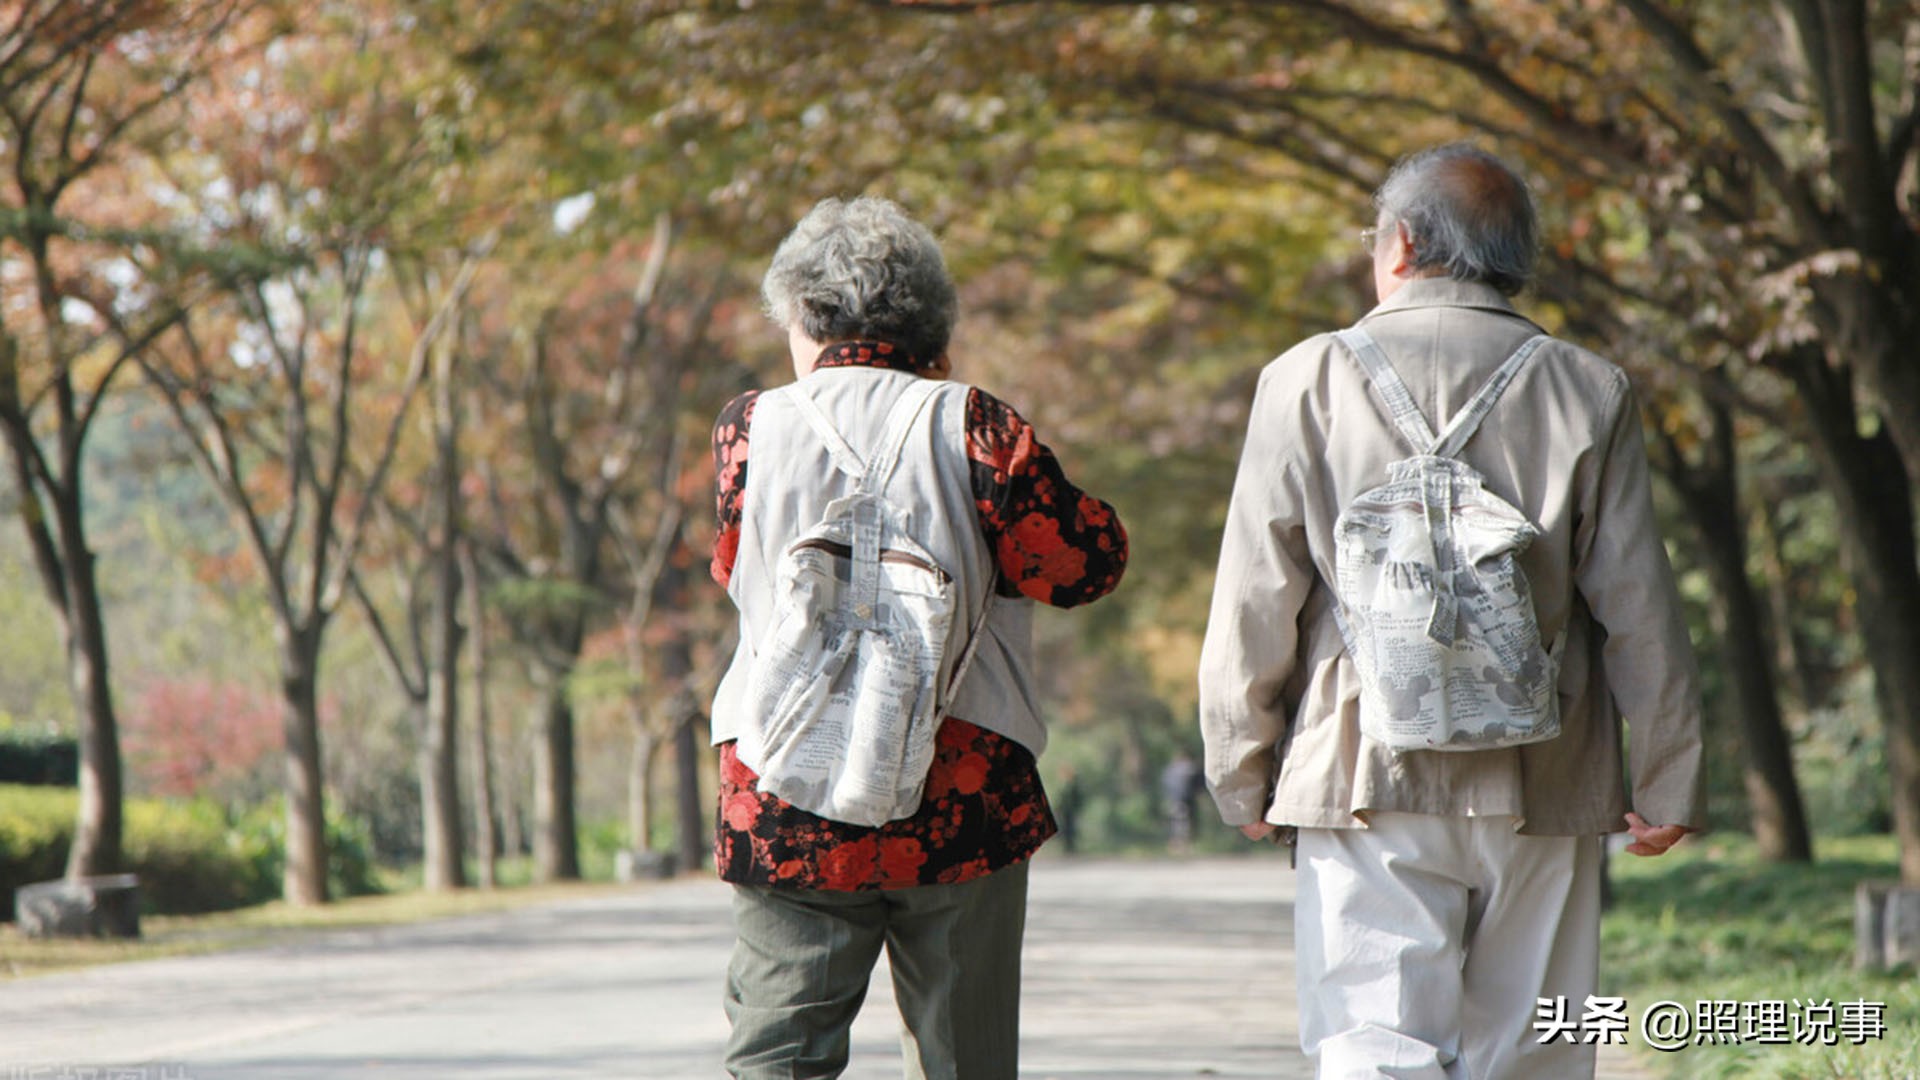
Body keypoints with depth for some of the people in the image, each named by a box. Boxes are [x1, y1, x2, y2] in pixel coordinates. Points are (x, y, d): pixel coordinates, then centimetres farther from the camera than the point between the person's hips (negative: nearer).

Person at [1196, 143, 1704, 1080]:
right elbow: (1640, 615, 2)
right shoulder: (1589, 392, 3)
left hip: (1366, 783, -2)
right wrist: (1666, 785, 10)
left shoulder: (1309, 380, 0)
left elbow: (1253, 607, 0)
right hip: (1543, 792, 2)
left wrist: (1242, 777, 8)